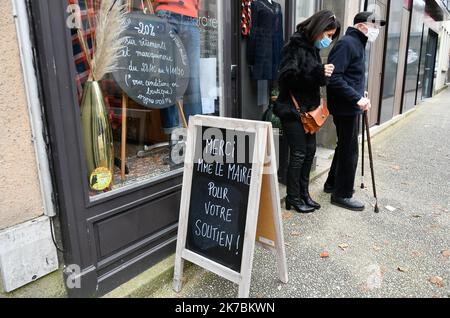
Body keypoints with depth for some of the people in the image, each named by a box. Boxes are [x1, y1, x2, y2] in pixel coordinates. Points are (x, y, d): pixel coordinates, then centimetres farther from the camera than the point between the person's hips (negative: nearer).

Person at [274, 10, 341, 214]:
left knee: (310, 151, 11)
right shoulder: (296, 45, -12)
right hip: (292, 109, -9)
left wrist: (324, 75, -1)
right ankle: (293, 198, 12)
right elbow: (286, 75, -24)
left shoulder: (313, 48, 14)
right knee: (299, 154, -3)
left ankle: (304, 194, 24)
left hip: (308, 109, 9)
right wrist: (318, 72, -30)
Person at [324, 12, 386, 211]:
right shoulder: (346, 43, -15)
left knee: (344, 147, 19)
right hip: (345, 107, -10)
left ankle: (332, 184, 34)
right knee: (349, 150, -2)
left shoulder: (358, 44, 16)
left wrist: (361, 94, 11)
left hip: (351, 106, 10)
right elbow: (334, 78, -25)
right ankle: (342, 194, 11)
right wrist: (357, 98, -26)